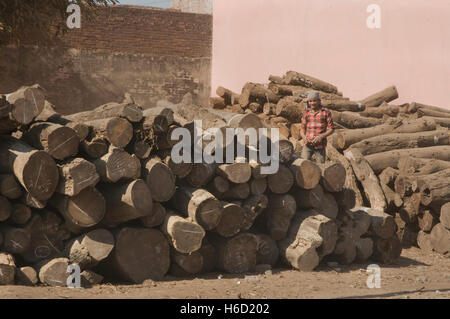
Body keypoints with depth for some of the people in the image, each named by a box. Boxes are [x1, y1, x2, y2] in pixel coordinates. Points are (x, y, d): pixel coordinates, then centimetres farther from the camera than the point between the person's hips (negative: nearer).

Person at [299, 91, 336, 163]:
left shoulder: (326, 112, 1)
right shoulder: (307, 113, 10)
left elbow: (331, 129, 1)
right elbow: (302, 128, 15)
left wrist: (321, 136, -15)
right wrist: (304, 137, -8)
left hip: (320, 145, -2)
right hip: (307, 145, 2)